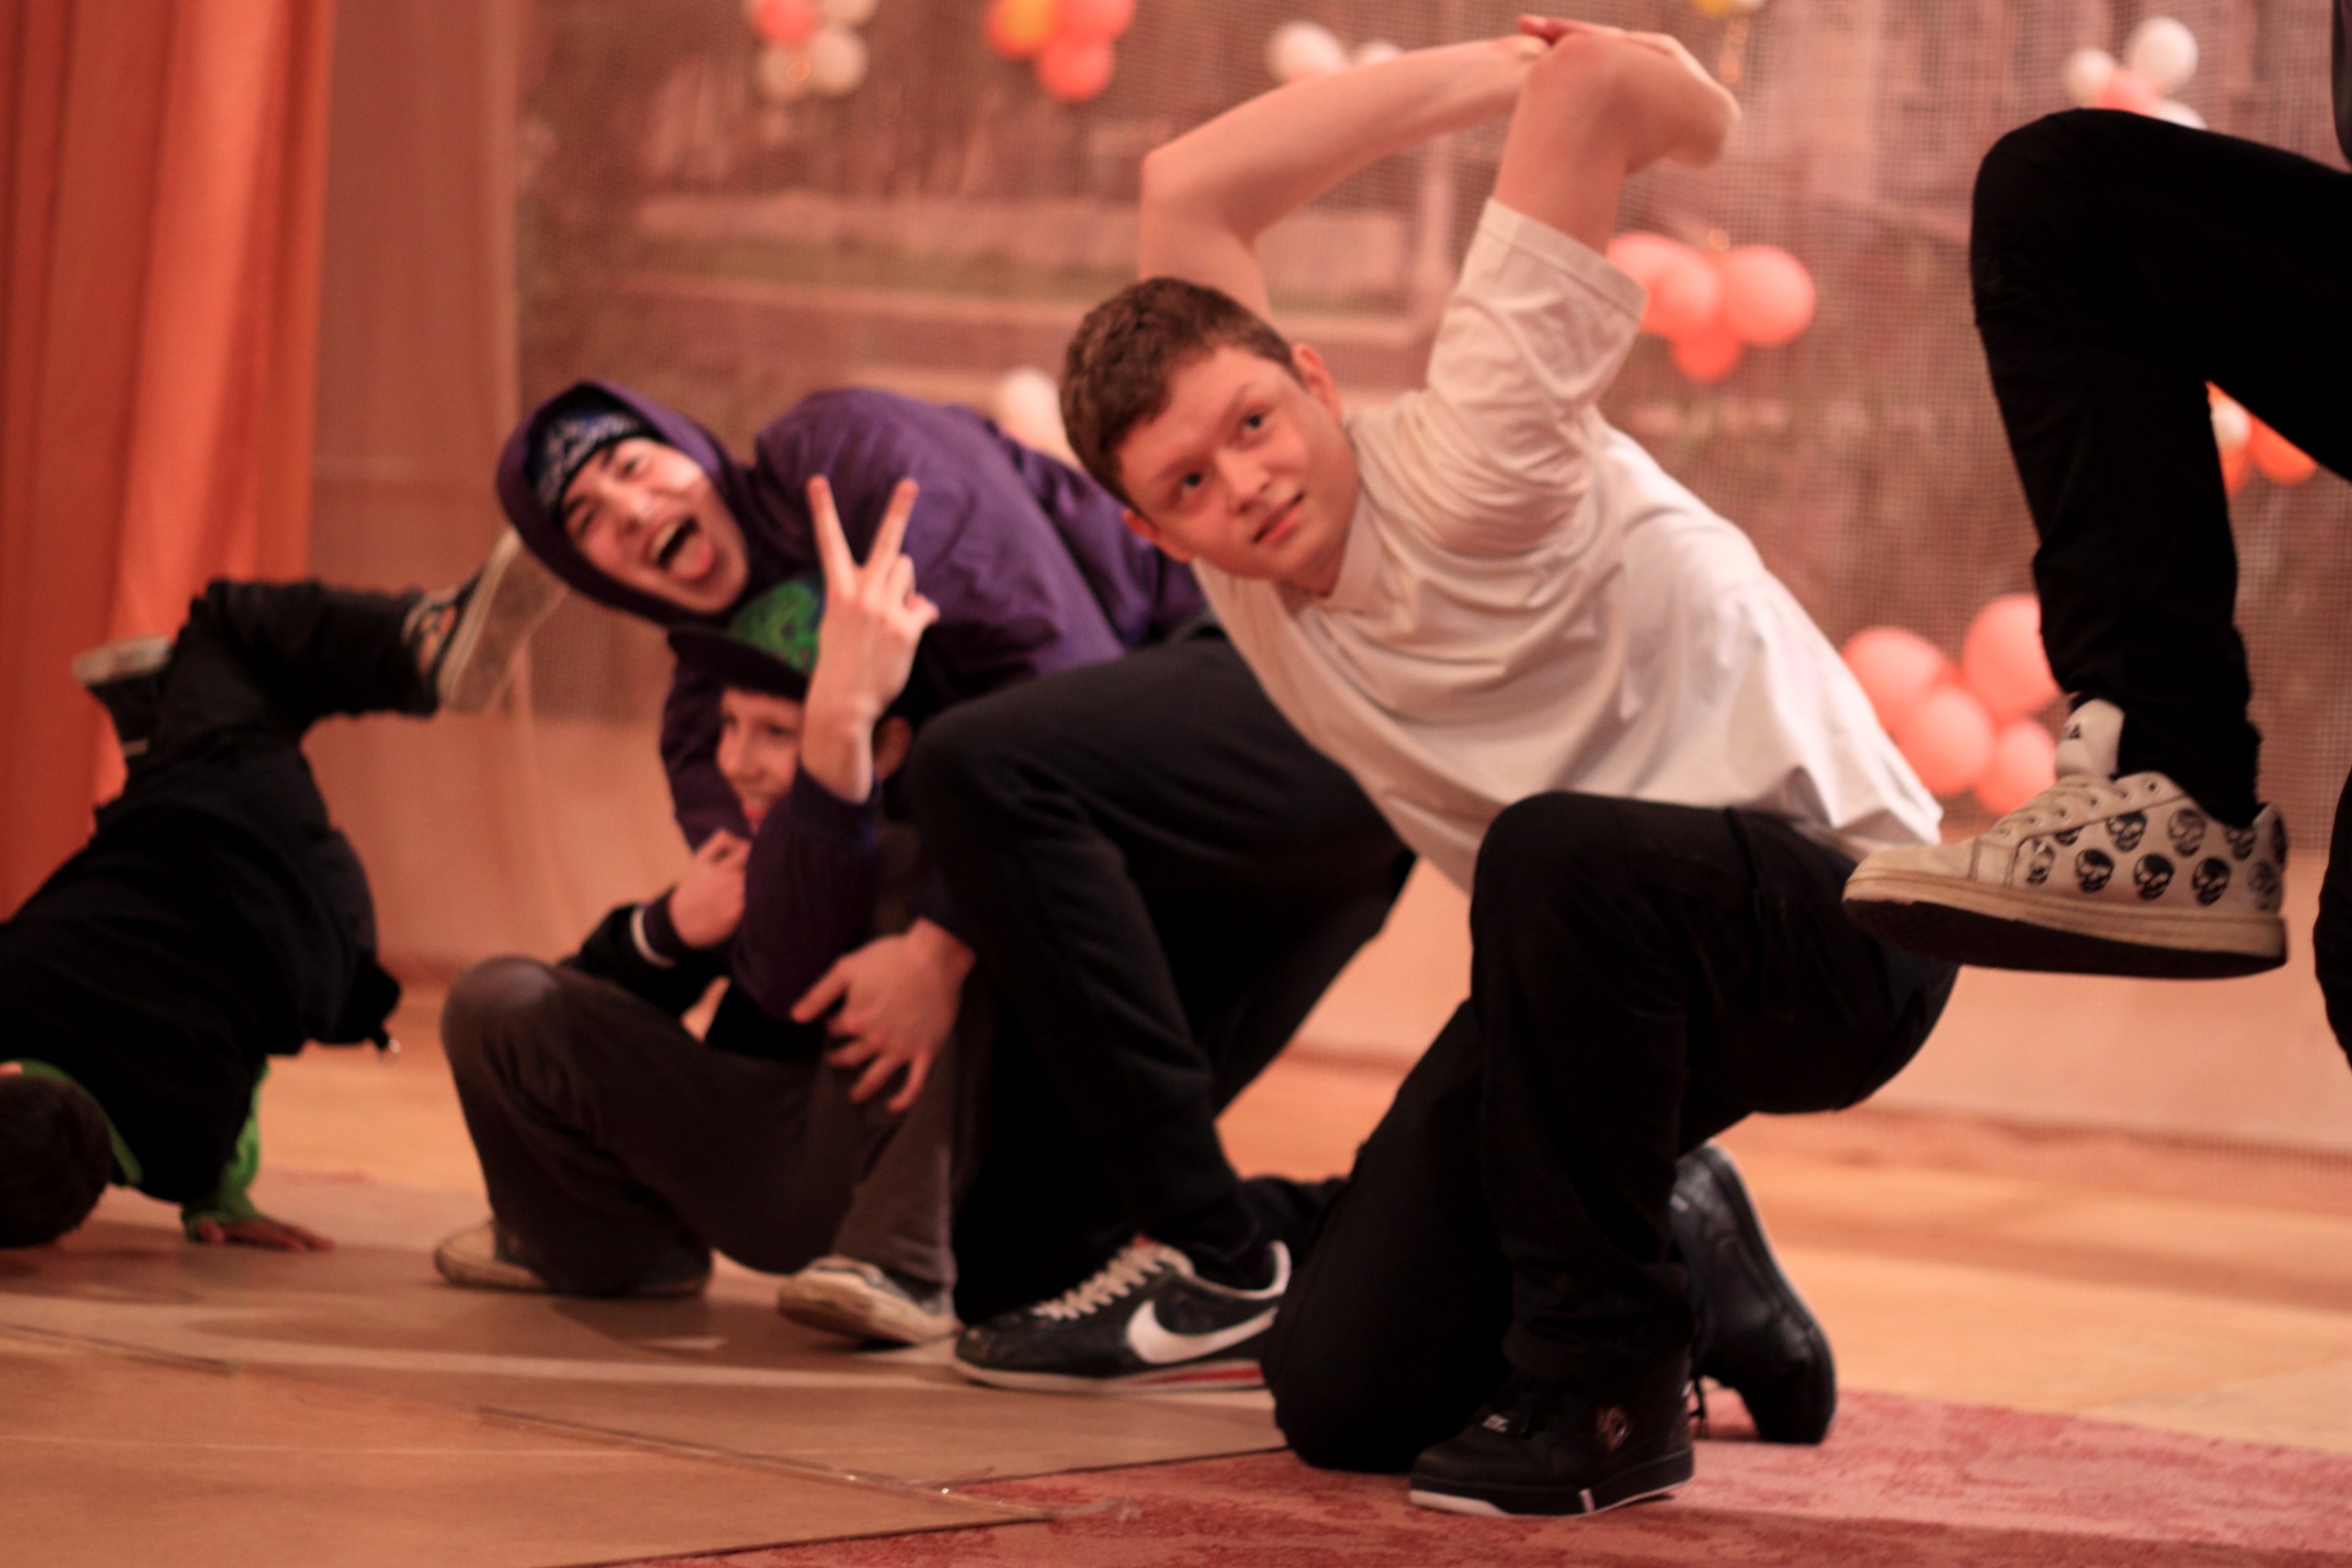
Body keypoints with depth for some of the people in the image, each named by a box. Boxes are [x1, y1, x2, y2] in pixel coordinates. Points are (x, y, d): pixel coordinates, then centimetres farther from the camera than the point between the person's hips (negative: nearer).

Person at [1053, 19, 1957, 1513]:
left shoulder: (1468, 467, -24)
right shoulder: (1235, 560, -5)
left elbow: (1591, 74, -31)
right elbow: (1191, 188, -10)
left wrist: (1658, 99, -9)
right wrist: (1496, 71, -8)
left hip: (1841, 917, -7)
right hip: (1597, 956, 7)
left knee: (1559, 854, -40)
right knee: (1340, 1395, -3)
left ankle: (1608, 1384, -22)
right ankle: (1680, 1253, 24)